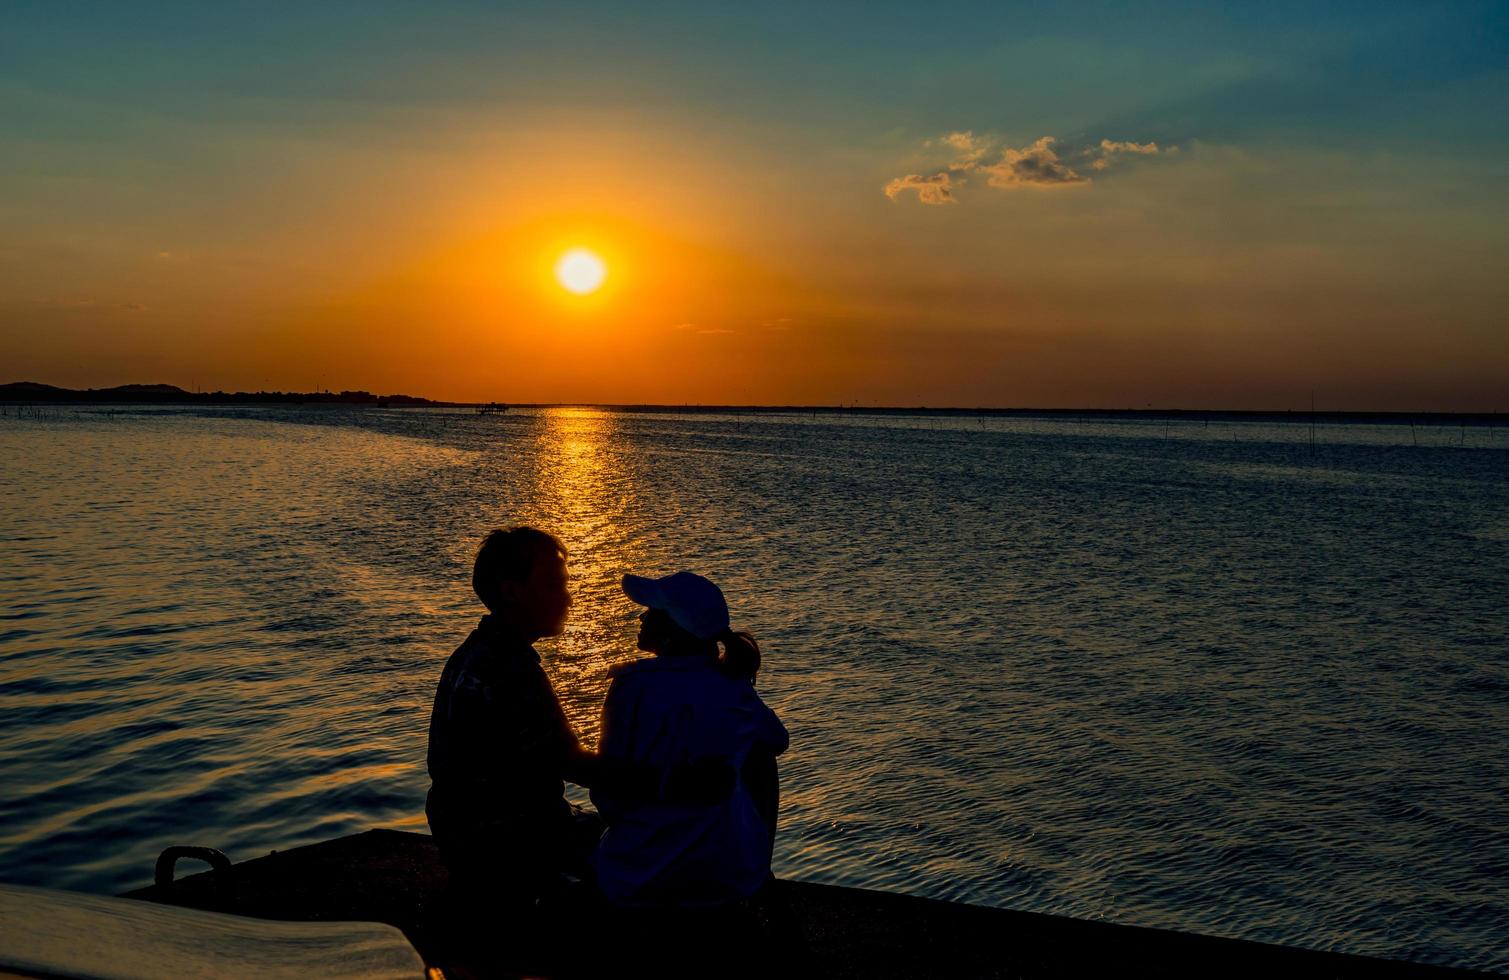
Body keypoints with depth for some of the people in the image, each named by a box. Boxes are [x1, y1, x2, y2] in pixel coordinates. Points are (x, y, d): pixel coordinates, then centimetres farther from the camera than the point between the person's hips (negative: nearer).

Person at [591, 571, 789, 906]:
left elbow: (608, 794, -9)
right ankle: (760, 871, 41)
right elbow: (778, 740, 18)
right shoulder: (735, 686, -3)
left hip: (640, 879, -3)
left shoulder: (634, 685, -14)